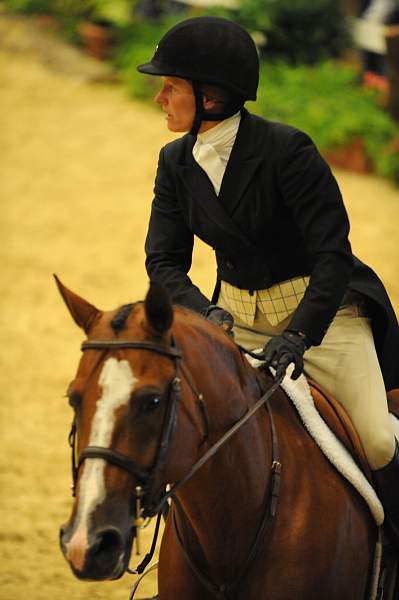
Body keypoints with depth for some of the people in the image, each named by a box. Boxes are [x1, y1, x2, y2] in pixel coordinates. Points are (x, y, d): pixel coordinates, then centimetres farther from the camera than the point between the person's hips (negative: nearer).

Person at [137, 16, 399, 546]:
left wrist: (300, 334, -34)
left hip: (321, 308, -5)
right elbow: (164, 261, -3)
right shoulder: (176, 163, -2)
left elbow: (332, 253, -22)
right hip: (237, 317, 6)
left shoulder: (287, 149, -21)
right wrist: (207, 313, -24)